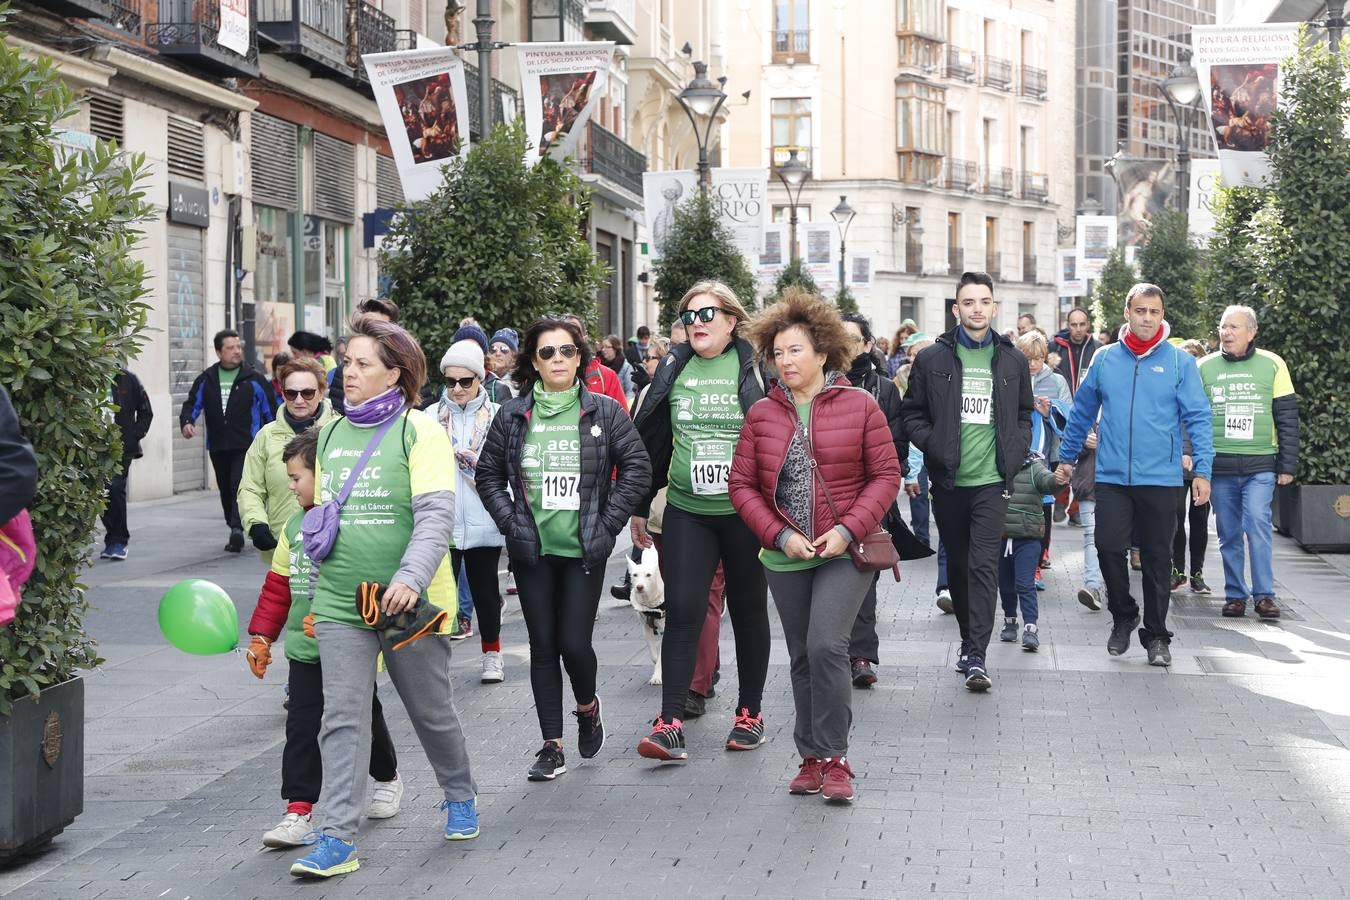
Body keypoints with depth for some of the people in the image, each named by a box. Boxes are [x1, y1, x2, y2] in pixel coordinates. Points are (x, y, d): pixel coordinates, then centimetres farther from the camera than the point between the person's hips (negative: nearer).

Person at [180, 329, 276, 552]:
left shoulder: (254, 379, 2)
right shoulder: (206, 380, 9)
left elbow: (270, 409, 6)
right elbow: (192, 404, 13)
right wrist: (186, 422, -9)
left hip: (246, 446, -4)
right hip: (218, 447, 4)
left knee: (240, 486, -19)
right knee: (226, 491, 11)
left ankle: (237, 530, -24)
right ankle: (236, 531, 23)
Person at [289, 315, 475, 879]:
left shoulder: (420, 431, -9)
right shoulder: (331, 434, 9)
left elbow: (436, 515, -18)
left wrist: (411, 578, -31)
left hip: (409, 602, -4)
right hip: (340, 603, 4)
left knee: (432, 711, 13)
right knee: (342, 718, -4)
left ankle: (459, 797, 37)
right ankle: (338, 839, -3)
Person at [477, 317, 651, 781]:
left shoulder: (605, 411, -1)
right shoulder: (513, 415, 3)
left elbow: (637, 468, 0)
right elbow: (488, 474, 9)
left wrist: (607, 523, -7)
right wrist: (510, 521, -3)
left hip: (584, 550, -2)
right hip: (532, 551, 2)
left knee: (574, 642, -7)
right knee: (543, 646, 5)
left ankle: (587, 705, 26)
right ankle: (552, 746, 13)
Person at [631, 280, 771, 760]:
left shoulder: (757, 367, -4)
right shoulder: (673, 369, 6)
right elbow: (652, 441, 12)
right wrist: (639, 506, 14)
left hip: (746, 513, -2)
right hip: (687, 511, 2)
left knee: (748, 611, 11)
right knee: (682, 611, -6)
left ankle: (750, 712, 24)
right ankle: (670, 724, -6)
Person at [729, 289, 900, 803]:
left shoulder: (859, 405, -4)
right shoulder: (761, 414, 3)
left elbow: (886, 475, -3)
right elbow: (742, 485, 3)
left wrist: (849, 529, -14)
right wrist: (779, 536, -10)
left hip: (845, 552, -4)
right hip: (786, 557, 4)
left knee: (826, 646, -18)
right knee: (802, 658, 12)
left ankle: (833, 758, -5)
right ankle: (812, 760, 24)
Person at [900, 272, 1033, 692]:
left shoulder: (1013, 361, 8)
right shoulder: (932, 359, 3)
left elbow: (1024, 416, 17)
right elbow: (912, 413, 6)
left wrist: (1014, 454, 1)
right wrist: (934, 446, -9)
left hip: (991, 480, -1)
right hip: (948, 480, 1)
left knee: (984, 566, -11)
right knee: (957, 564, 11)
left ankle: (976, 656, -14)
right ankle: (969, 642, 27)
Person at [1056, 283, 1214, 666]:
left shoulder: (1179, 361, 0)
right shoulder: (1105, 359, 6)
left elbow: (1197, 417, -3)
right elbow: (1082, 413, 15)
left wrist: (1202, 469, -10)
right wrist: (1065, 459, 17)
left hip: (1161, 478, -1)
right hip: (1112, 477, 1)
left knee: (1157, 559, 5)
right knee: (1109, 547, -6)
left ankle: (1156, 635, 17)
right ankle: (1122, 616, 18)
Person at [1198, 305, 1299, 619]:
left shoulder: (1272, 365, 3)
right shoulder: (1204, 367, 6)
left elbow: (1287, 417, 5)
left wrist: (1287, 464, 1)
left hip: (1260, 465, -2)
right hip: (1219, 465, 2)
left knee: (1258, 523, -14)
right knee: (1229, 533, 5)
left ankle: (1264, 595, -7)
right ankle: (1235, 594, 15)